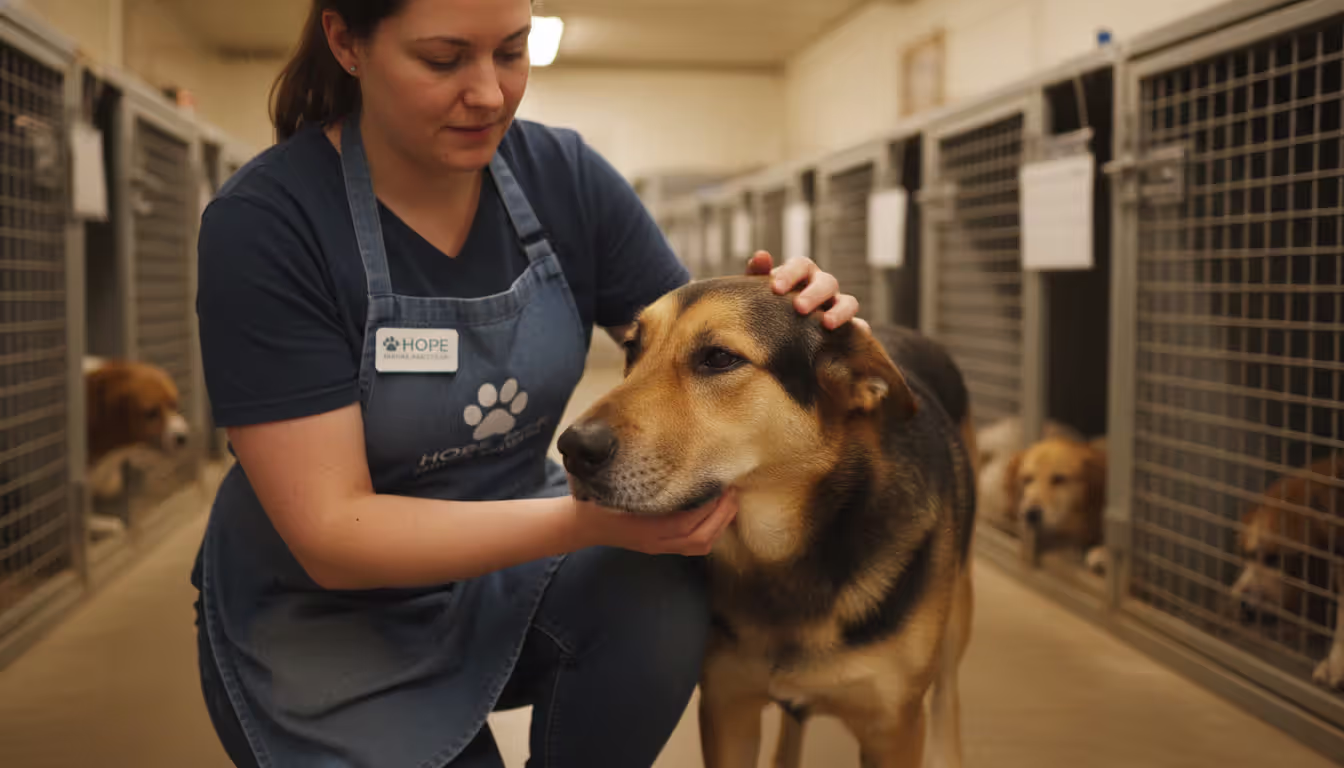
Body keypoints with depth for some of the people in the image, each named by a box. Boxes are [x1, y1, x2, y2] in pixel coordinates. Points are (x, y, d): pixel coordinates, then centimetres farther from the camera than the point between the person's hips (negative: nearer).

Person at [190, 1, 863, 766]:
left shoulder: (565, 176, -9)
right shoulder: (265, 223, -22)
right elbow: (330, 536, -25)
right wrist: (586, 519, -37)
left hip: (508, 564, 3)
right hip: (328, 620, -3)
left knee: (660, 597, -26)